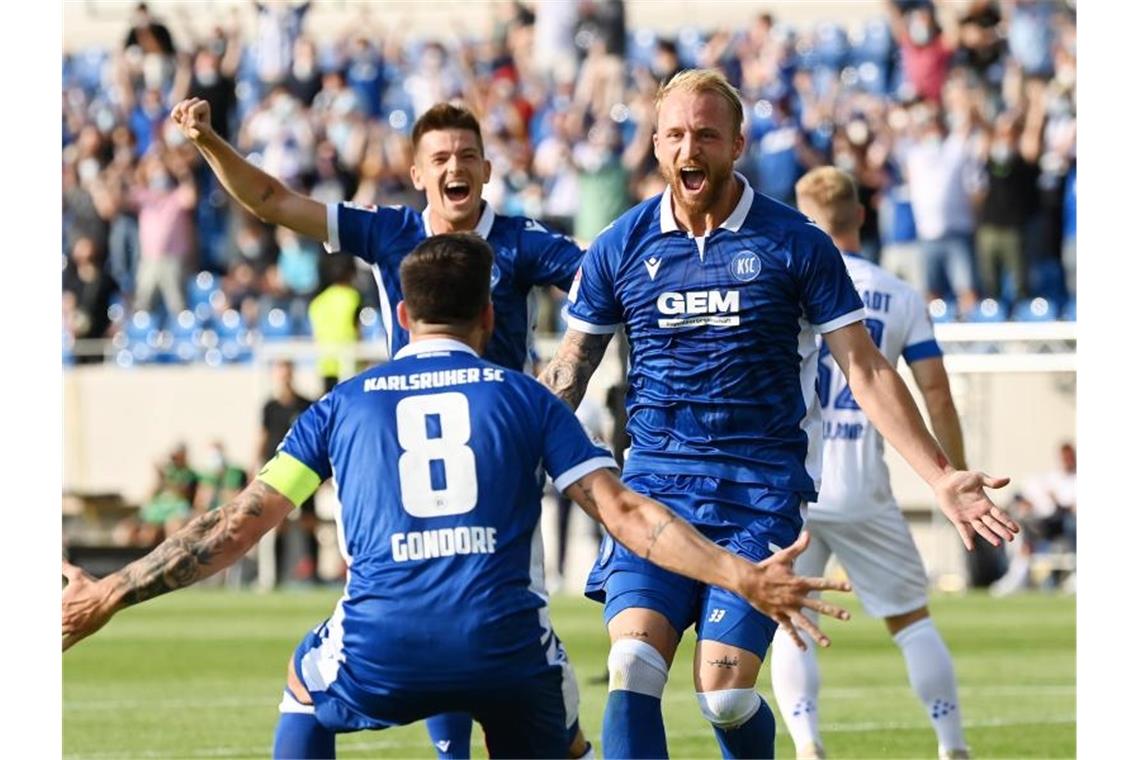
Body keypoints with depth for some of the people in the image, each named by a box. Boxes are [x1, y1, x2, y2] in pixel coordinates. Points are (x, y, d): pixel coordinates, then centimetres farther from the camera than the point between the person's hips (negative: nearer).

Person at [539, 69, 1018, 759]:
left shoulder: (794, 244, -1)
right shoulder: (621, 248, 5)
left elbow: (866, 371, 1)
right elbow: (569, 371, 17)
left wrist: (941, 477, -5)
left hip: (762, 492, -2)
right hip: (656, 484, 2)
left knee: (723, 694, -11)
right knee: (633, 671, -18)